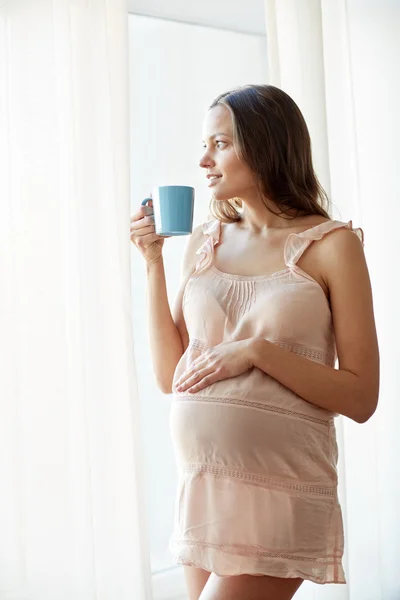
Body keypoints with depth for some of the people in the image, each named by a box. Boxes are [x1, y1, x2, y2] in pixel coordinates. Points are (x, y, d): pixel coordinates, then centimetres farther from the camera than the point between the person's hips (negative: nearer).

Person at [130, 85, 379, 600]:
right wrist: (153, 263, 1)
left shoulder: (330, 244, -5)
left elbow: (361, 398, -7)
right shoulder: (204, 242, 9)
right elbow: (170, 377, 7)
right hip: (200, 485, 5)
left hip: (281, 491, -5)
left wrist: (257, 351, -17)